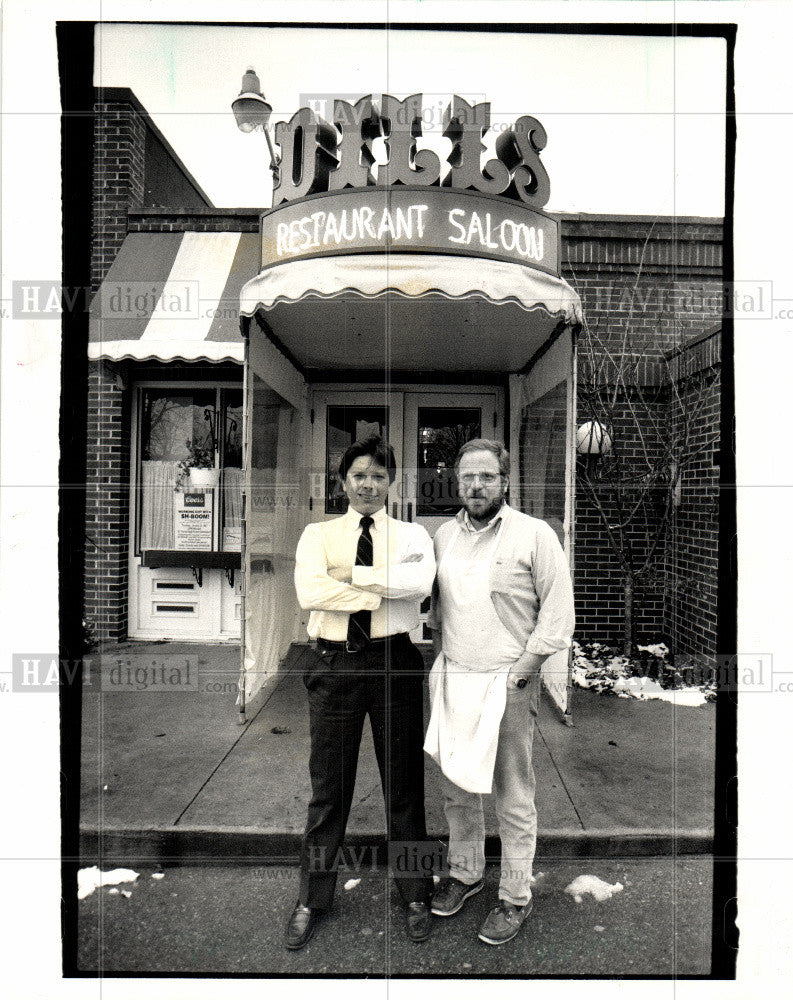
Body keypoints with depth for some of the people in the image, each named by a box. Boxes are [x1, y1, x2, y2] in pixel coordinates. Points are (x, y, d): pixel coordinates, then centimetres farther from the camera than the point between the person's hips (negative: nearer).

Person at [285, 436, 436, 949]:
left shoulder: (412, 534, 5)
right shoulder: (318, 534, 6)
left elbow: (420, 583, -17)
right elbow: (310, 592, -12)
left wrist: (351, 574, -14)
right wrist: (380, 593, -14)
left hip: (395, 661, 0)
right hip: (334, 662, 0)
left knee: (405, 784, 13)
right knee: (328, 787, 11)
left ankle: (416, 896, 34)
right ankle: (312, 900, 32)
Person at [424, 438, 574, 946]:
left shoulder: (535, 535, -8)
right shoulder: (443, 535, 7)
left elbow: (558, 612, -8)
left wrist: (521, 670, -11)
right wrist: (440, 658, 10)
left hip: (507, 682, -5)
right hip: (451, 679, 5)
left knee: (514, 798, 8)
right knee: (456, 786, 18)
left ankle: (516, 898, 28)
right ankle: (466, 871, 40)